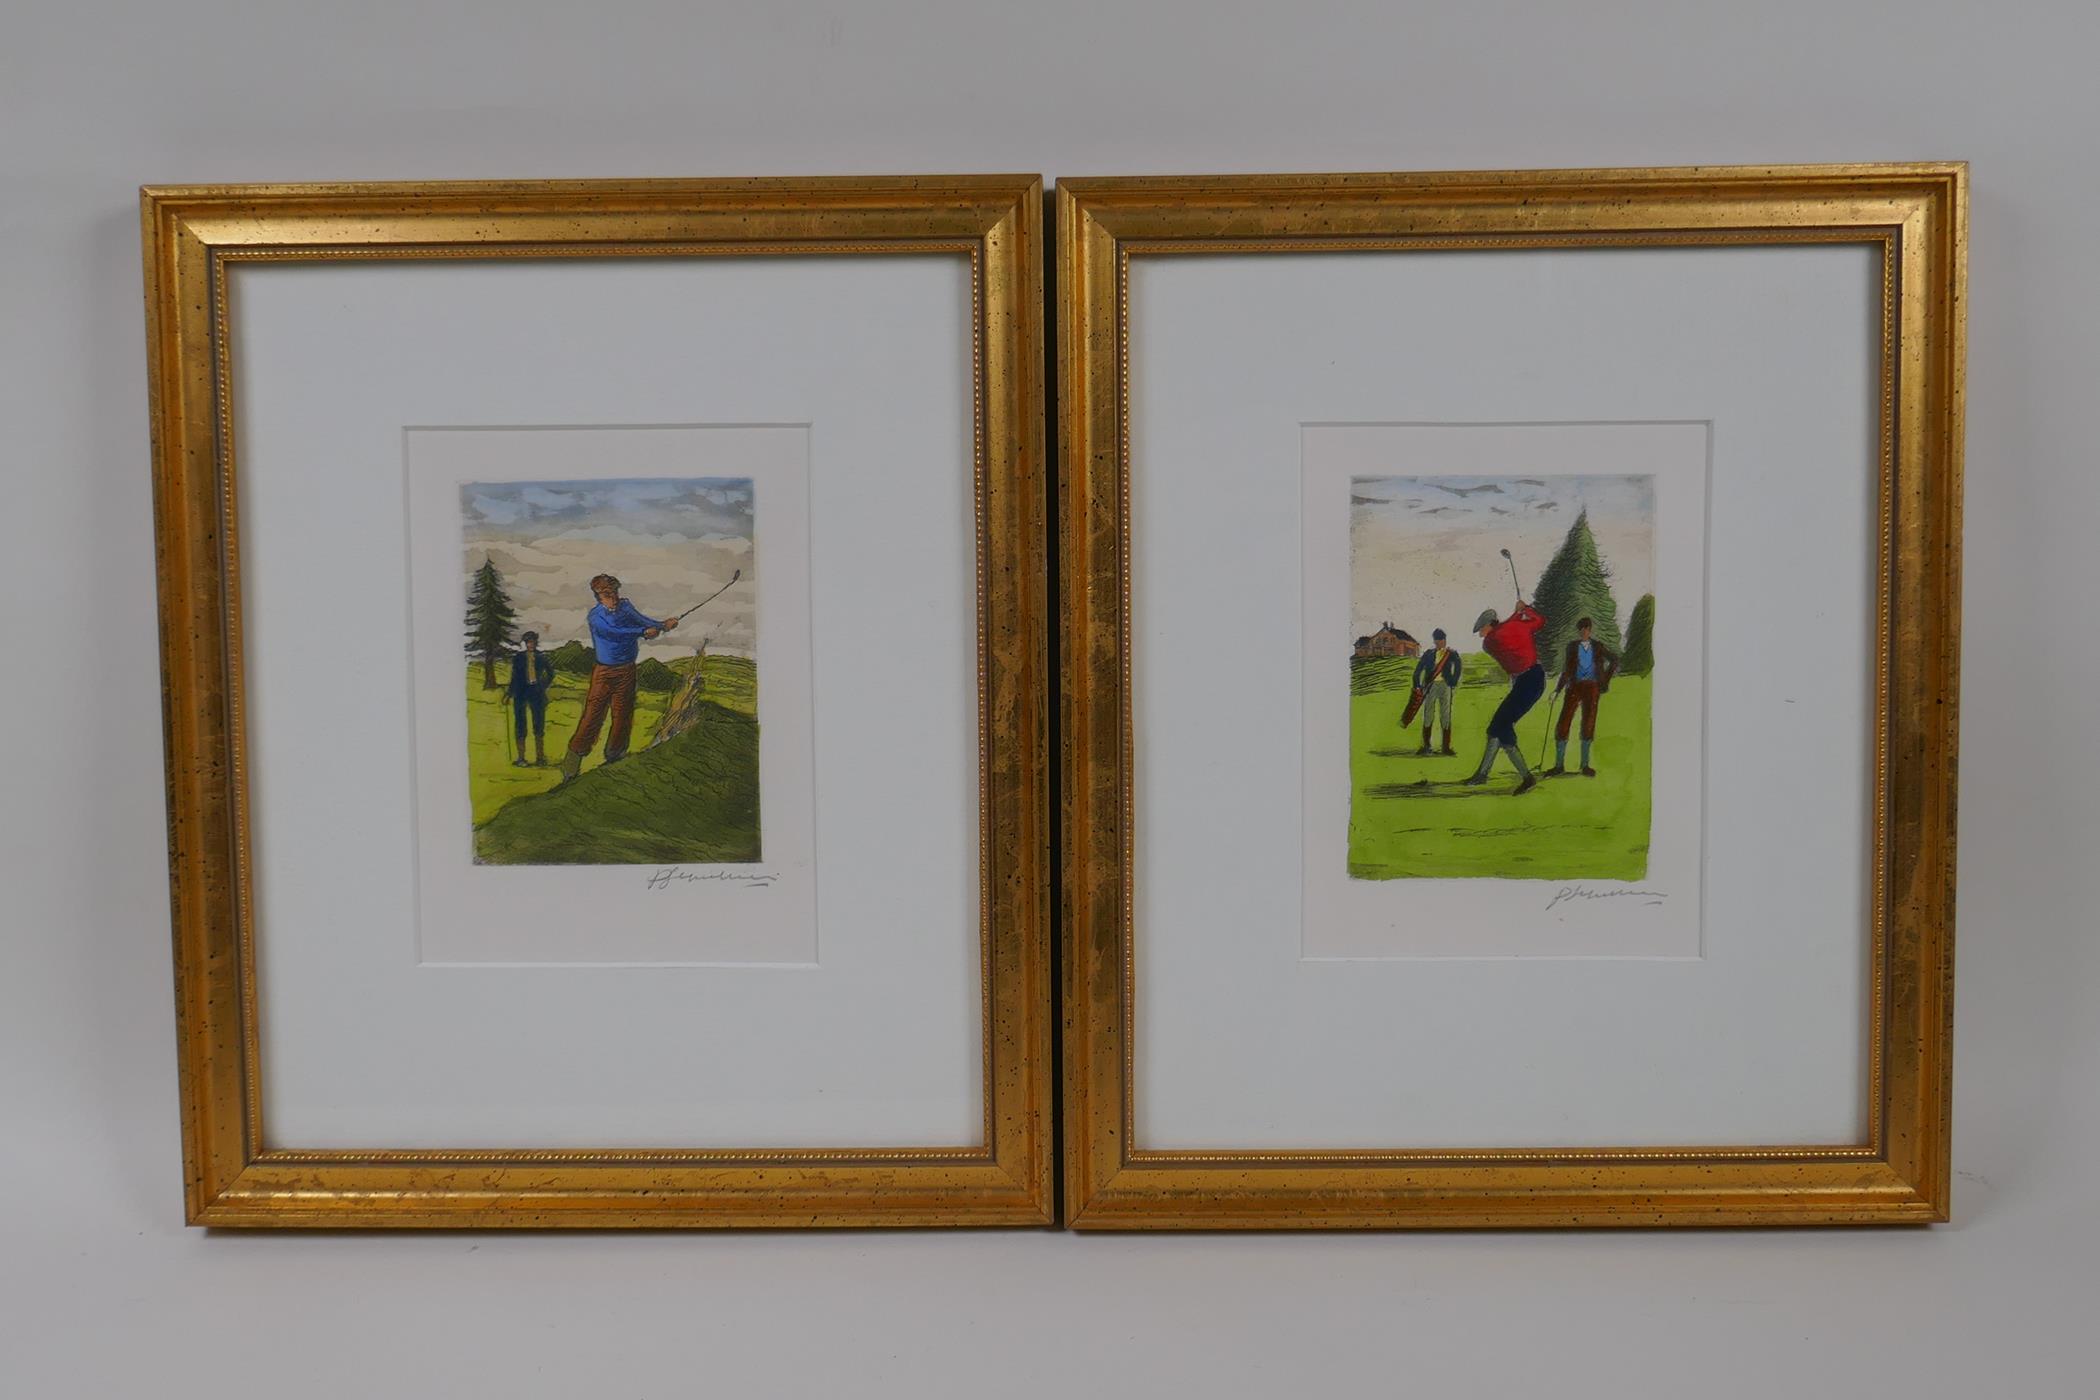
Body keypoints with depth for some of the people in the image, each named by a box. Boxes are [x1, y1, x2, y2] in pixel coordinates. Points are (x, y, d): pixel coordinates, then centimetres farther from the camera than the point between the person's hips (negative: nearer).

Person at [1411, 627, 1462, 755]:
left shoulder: (1451, 654, 7)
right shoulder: (1428, 654, 11)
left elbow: (1458, 667, -6)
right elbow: (1418, 670, 9)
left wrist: (1453, 682, -16)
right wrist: (1418, 686, 0)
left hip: (1445, 685, -1)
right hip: (1430, 686, 1)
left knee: (1446, 716, -3)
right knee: (1428, 716, 1)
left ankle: (1446, 746, -1)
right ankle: (1425, 745, 5)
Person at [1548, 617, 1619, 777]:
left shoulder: (1598, 647, 9)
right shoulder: (1572, 646, 9)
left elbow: (1615, 660, 20)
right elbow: (1566, 670, 10)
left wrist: (1606, 679, 13)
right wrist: (1557, 690, 3)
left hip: (1592, 688, 0)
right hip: (1575, 687, 0)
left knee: (1588, 725, -1)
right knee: (1563, 723, -9)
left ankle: (1585, 765, 7)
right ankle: (1559, 764, -2)